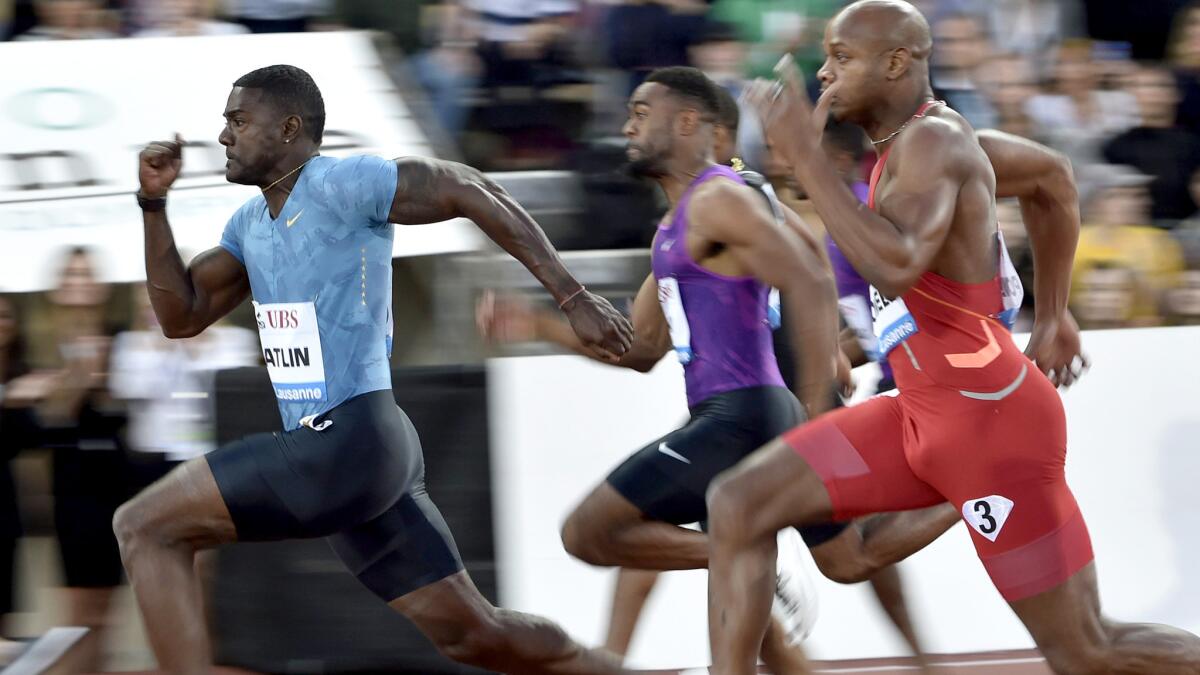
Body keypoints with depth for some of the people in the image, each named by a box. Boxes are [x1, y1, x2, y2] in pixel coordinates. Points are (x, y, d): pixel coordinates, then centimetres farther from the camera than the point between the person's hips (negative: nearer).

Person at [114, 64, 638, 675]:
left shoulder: (345, 186, -10)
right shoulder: (249, 223, 16)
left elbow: (472, 193, -9)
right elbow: (181, 316, 18)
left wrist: (574, 299, -11)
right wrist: (154, 203, 8)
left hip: (351, 443, -9)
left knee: (144, 527, -11)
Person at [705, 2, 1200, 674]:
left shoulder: (931, 141, -18)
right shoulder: (922, 140, 11)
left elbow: (896, 265, -36)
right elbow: (1054, 179, 27)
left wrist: (804, 152, -30)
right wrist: (1053, 316, 29)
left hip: (989, 418, -10)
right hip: (922, 417, 10)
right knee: (739, 507, 0)